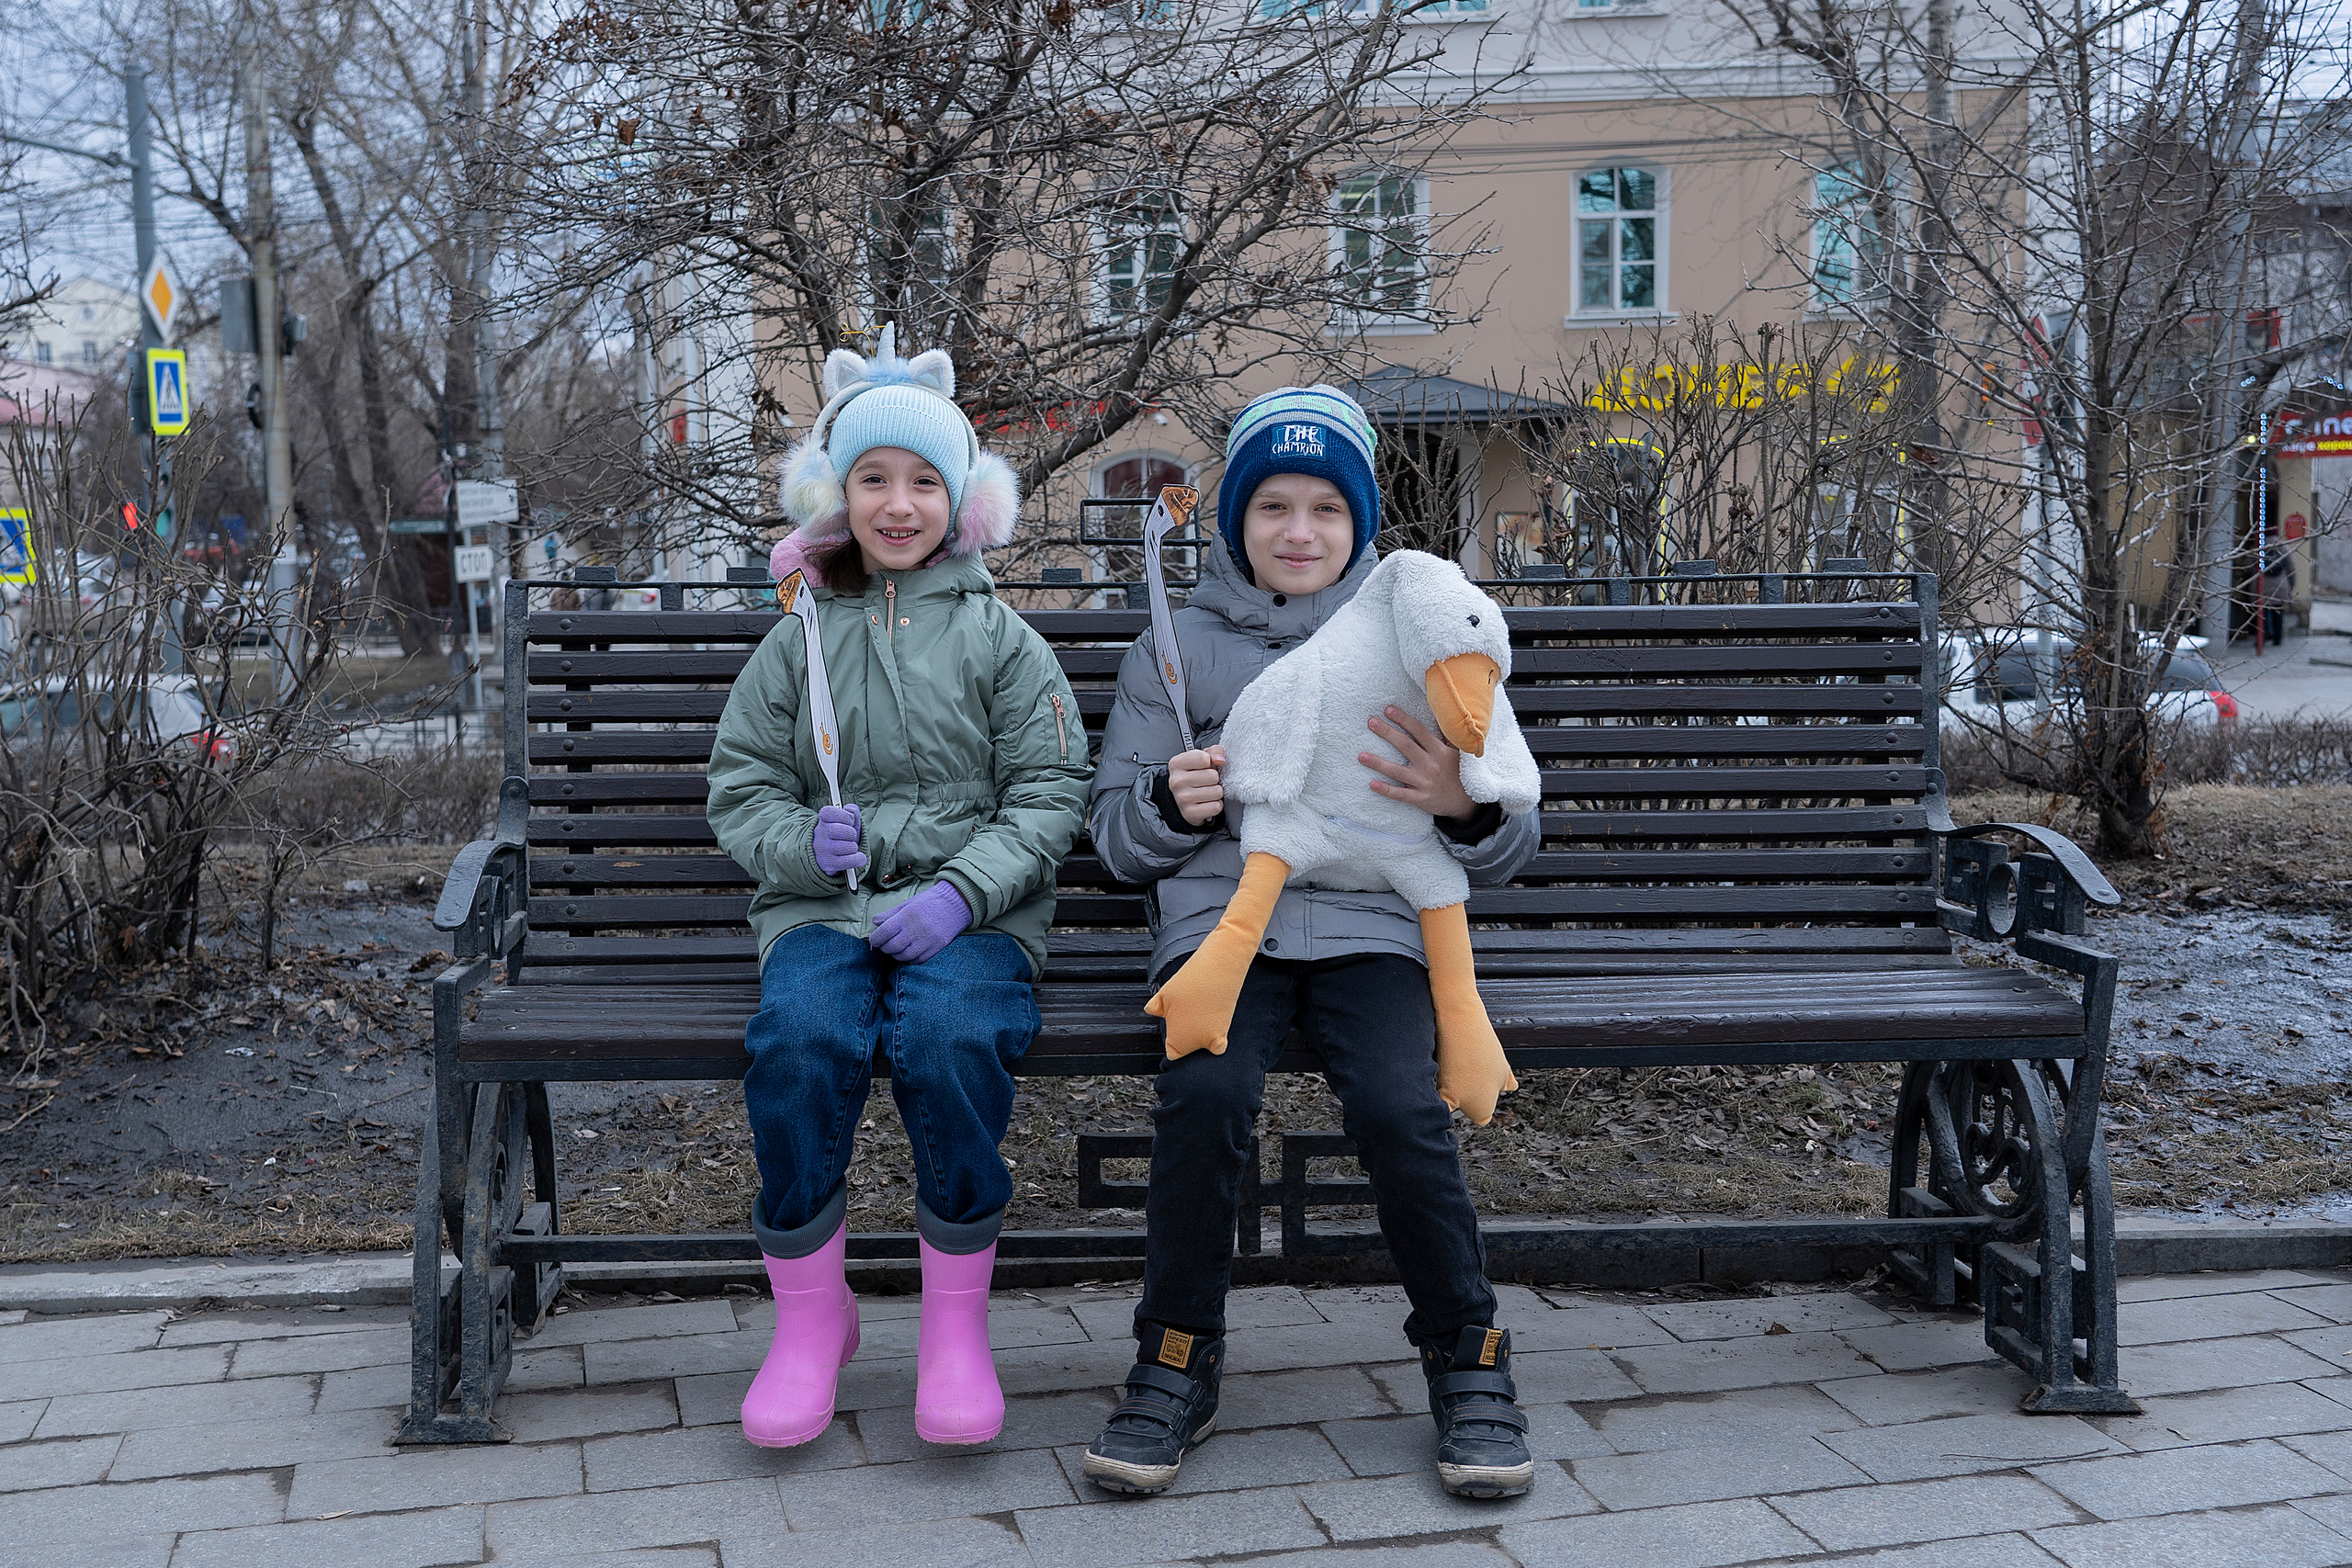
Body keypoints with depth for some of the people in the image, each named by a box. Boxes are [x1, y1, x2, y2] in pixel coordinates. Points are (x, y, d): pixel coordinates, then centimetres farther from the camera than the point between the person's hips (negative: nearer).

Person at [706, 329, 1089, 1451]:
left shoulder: (999, 638, 9)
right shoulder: (800, 641, 15)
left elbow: (1049, 795, 3)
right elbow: (738, 788, 16)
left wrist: (960, 892, -14)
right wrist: (803, 842, -8)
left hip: (971, 910, -1)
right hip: (820, 905, 2)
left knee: (951, 1035, -34)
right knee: (799, 1038, -32)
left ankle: (956, 1323, -15)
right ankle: (809, 1316, -12)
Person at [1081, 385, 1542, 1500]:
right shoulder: (1178, 644, 14)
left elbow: (1510, 851, 11)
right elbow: (1114, 832, 14)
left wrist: (1466, 807, -13)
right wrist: (1173, 806, -9)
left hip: (1370, 923, 0)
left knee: (1399, 1109, -28)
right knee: (1204, 1095, -30)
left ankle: (1469, 1363, -4)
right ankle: (1178, 1364, -9)